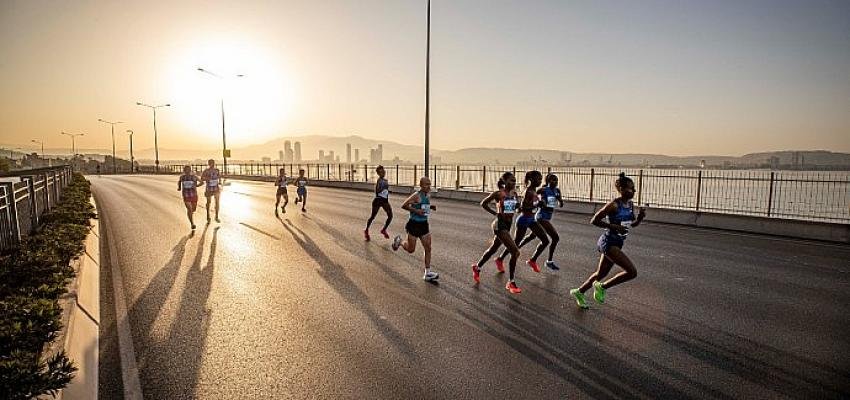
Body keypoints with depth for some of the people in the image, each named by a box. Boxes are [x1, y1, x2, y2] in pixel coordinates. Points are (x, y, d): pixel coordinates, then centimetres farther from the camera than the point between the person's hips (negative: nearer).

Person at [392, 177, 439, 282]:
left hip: (424, 224, 7)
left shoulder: (428, 195, 7)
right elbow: (404, 206, -17)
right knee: (411, 249, 5)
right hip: (414, 224, -7)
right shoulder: (416, 196, -17)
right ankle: (399, 241, 35)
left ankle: (427, 273, 9)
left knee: (428, 248, 2)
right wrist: (416, 210, -24)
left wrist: (431, 207, 4)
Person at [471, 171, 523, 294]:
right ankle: (511, 283, -3)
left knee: (493, 249, 23)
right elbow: (483, 203, -4)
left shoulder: (514, 193, 5)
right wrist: (496, 213, -5)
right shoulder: (498, 194, -14)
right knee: (515, 252, -14)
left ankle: (477, 267, 46)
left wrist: (515, 209, 5)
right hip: (500, 225, -8)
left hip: (508, 225, 8)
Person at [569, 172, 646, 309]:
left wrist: (640, 217, -1)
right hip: (608, 242, -9)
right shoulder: (614, 204, -18)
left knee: (601, 274, 19)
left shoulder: (630, 204, 6)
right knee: (632, 272, -16)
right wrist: (614, 226, -22)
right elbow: (594, 220, -17)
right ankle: (602, 287, 2)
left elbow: (633, 224, 19)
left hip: (617, 243, 9)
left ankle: (578, 292, 37)